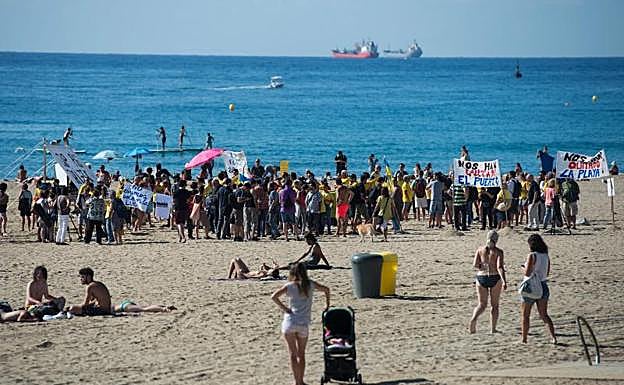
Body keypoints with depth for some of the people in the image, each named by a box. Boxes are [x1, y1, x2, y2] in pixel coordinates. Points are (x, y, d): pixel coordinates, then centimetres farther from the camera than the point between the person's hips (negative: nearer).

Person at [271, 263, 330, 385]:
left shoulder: (289, 286, 1)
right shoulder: (309, 284, 7)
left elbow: (274, 297, -10)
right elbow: (326, 289, 14)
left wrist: (283, 308, -1)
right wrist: (327, 304, 25)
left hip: (289, 322, -2)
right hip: (303, 324, 2)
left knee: (293, 354, 7)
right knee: (301, 354, 16)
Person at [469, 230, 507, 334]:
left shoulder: (480, 250, 2)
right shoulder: (498, 252, -7)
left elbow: (475, 265, -2)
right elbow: (500, 267, -17)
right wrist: (504, 281, -23)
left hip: (481, 278, 2)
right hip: (495, 278, -2)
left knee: (482, 305, 11)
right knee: (494, 305, 13)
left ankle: (474, 318, -19)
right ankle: (492, 329, 12)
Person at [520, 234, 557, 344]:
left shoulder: (532, 256, -15)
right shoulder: (546, 256, 6)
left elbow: (527, 273, -19)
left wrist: (523, 268, 1)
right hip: (543, 286, 6)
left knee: (525, 315, 8)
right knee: (544, 315, 13)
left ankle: (524, 339, 11)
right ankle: (553, 337, 0)